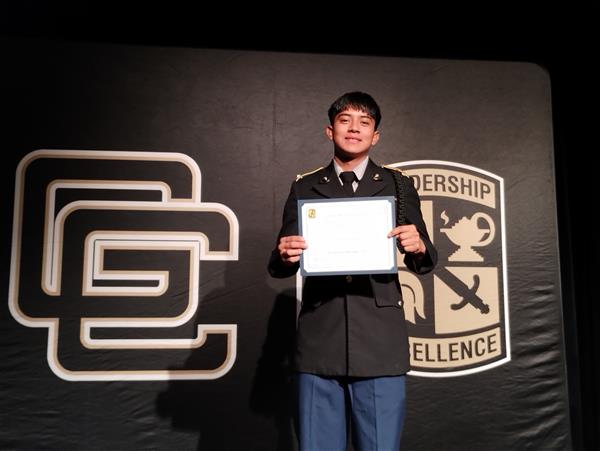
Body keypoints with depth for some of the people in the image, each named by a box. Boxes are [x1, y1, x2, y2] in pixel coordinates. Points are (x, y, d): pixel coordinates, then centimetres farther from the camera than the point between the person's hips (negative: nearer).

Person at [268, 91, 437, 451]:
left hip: (380, 341, 0)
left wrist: (418, 247, -15)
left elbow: (424, 261, 8)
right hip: (318, 342, 1)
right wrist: (284, 256, -14)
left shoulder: (398, 186, 10)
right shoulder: (304, 188, 11)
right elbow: (280, 268, 9)